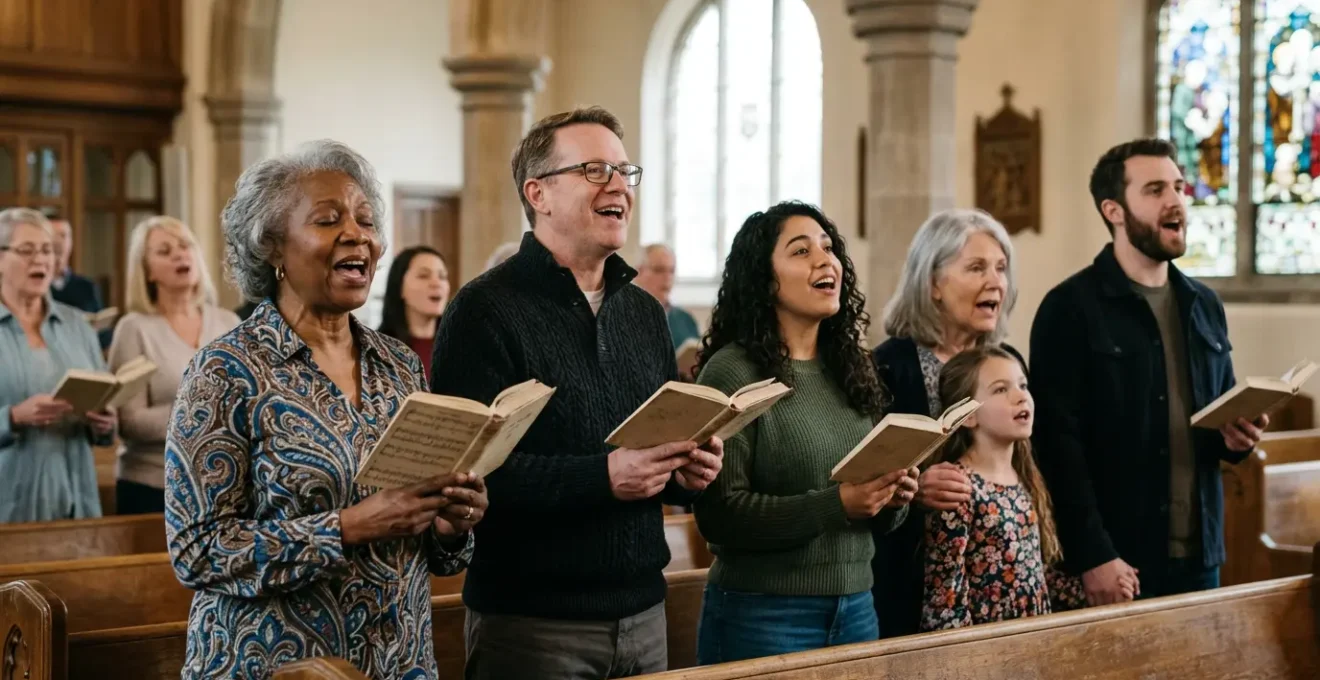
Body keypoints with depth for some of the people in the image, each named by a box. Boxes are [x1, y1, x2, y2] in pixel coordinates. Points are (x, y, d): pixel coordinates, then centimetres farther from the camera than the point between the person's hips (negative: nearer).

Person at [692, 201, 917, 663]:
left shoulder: (851, 369, 8)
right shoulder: (732, 371, -11)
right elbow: (719, 514, -17)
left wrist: (893, 499, -5)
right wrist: (835, 505, -23)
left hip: (856, 607, 6)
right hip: (763, 614, -6)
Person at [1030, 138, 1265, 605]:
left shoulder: (1205, 305, 13)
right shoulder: (1070, 307, -9)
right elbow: (1059, 441, -15)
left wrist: (1236, 437, 1)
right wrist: (1092, 555, -19)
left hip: (1197, 556, 6)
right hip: (1116, 559, -6)